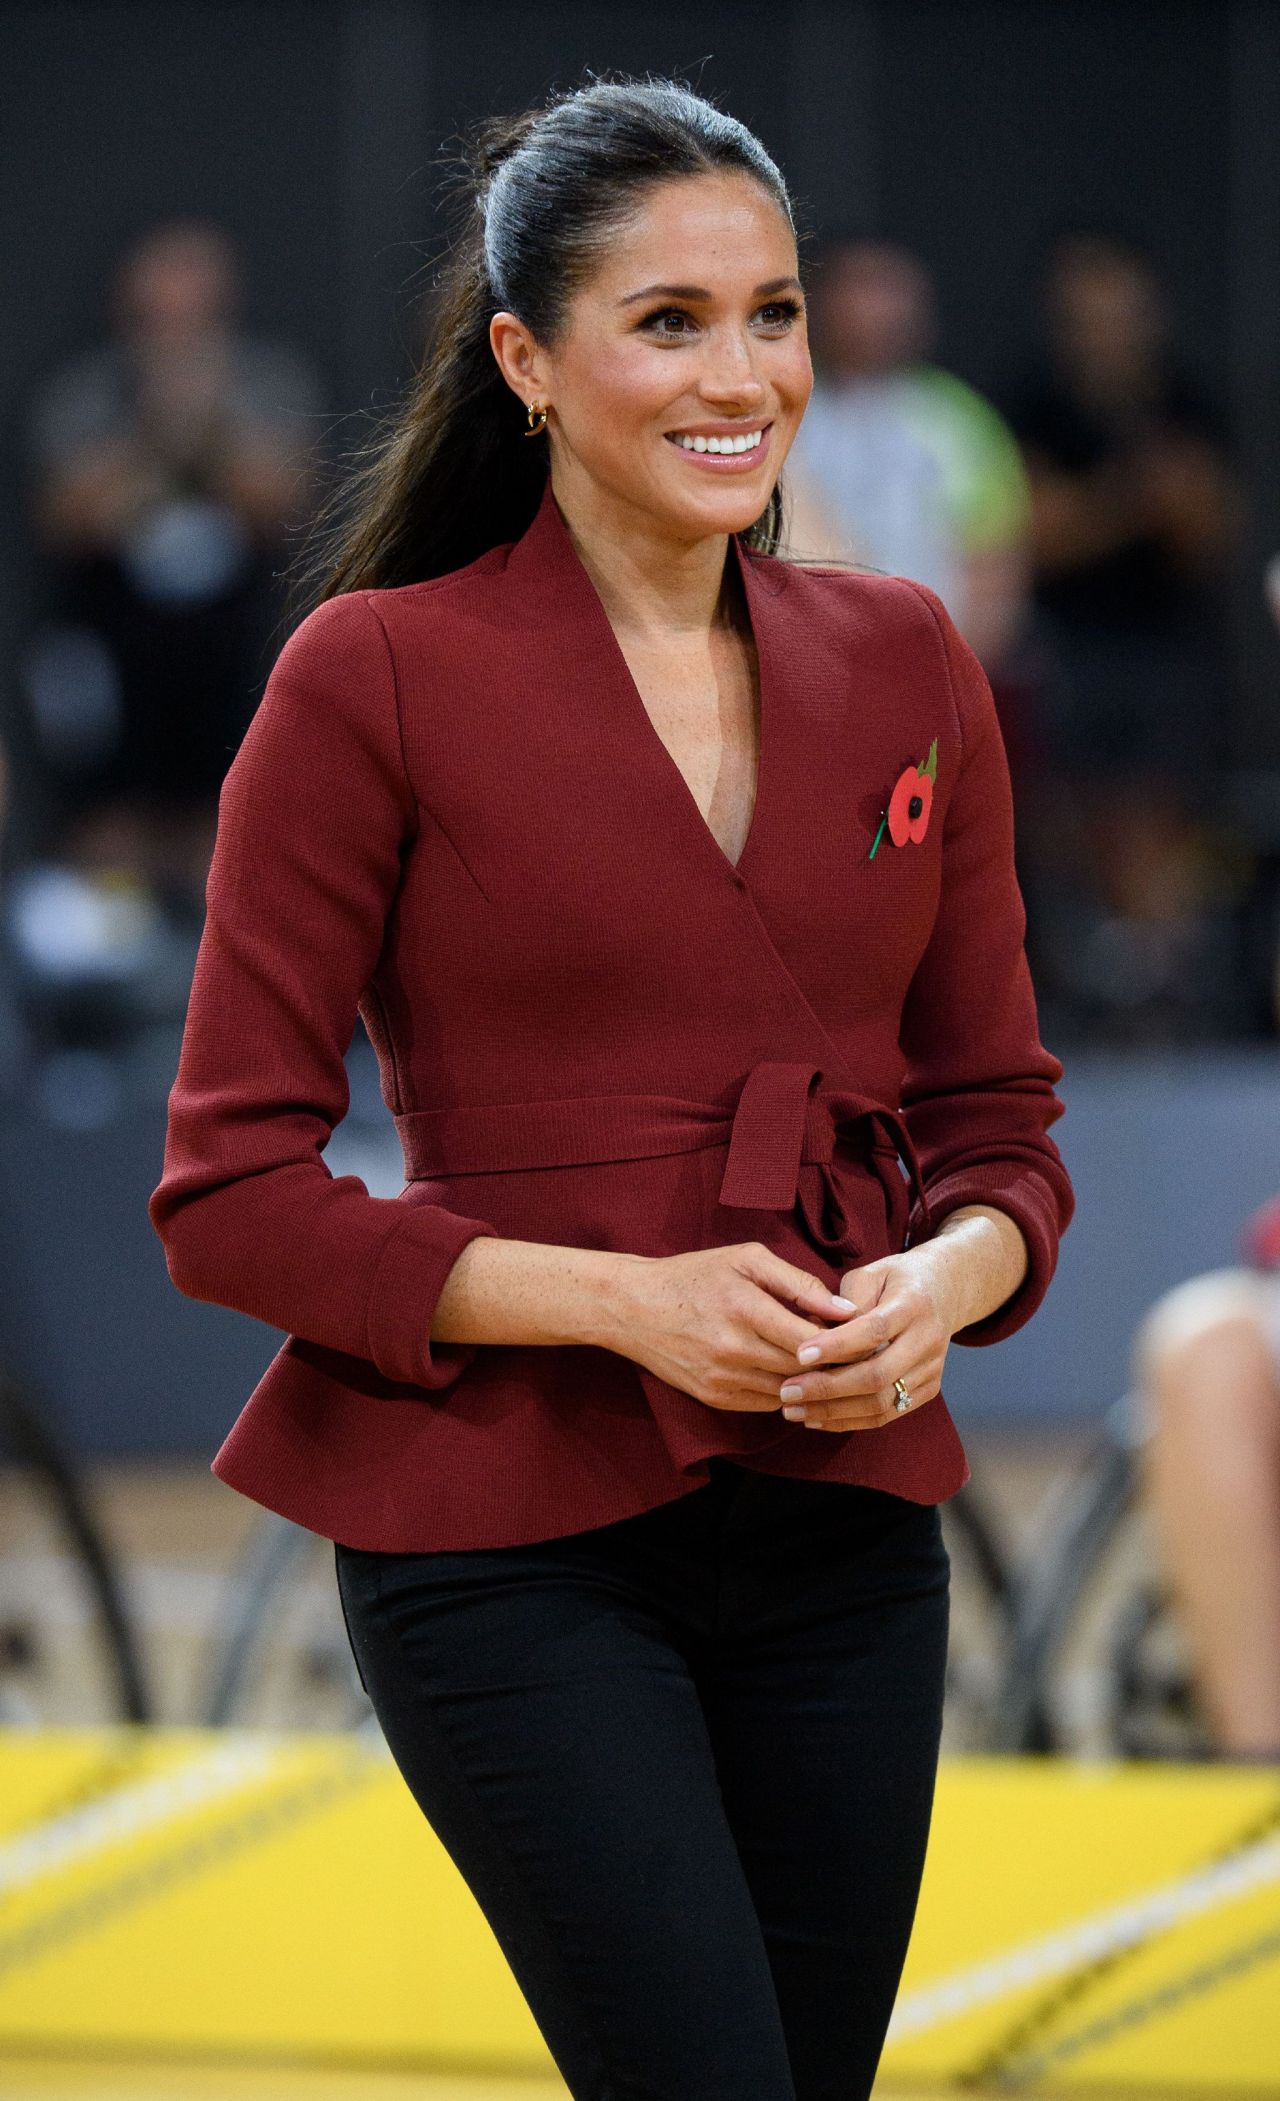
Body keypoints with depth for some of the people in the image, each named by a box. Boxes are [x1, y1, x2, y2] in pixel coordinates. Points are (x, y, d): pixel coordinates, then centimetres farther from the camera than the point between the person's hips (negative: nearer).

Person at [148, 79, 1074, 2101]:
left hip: (842, 1525, 5)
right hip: (512, 1537, -5)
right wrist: (619, 1298, -17)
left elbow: (996, 1115, 15)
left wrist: (944, 1281, -8)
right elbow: (229, 1195, -7)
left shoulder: (902, 665, 8)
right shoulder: (378, 678, -7)